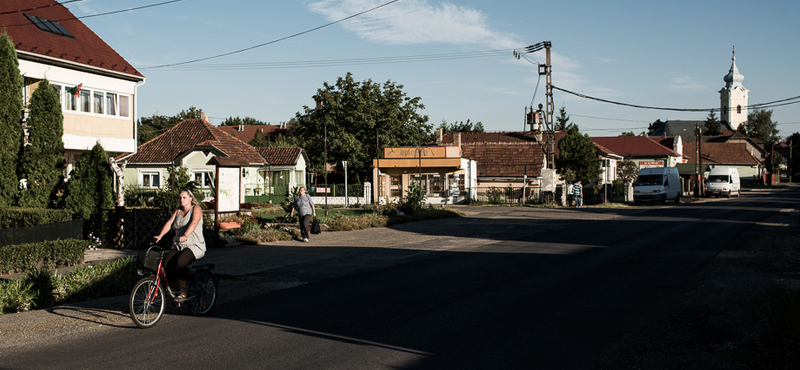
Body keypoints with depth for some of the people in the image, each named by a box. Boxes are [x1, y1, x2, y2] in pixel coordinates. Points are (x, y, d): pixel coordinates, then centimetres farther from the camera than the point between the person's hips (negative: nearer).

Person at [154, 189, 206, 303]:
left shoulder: (196, 209, -4)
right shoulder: (177, 211, 15)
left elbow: (194, 223, -22)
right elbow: (169, 223, 2)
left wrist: (185, 236, -40)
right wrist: (160, 236, -16)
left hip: (195, 246, -6)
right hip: (178, 246, 6)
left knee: (180, 262, -32)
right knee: (166, 264, -19)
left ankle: (184, 293, -19)